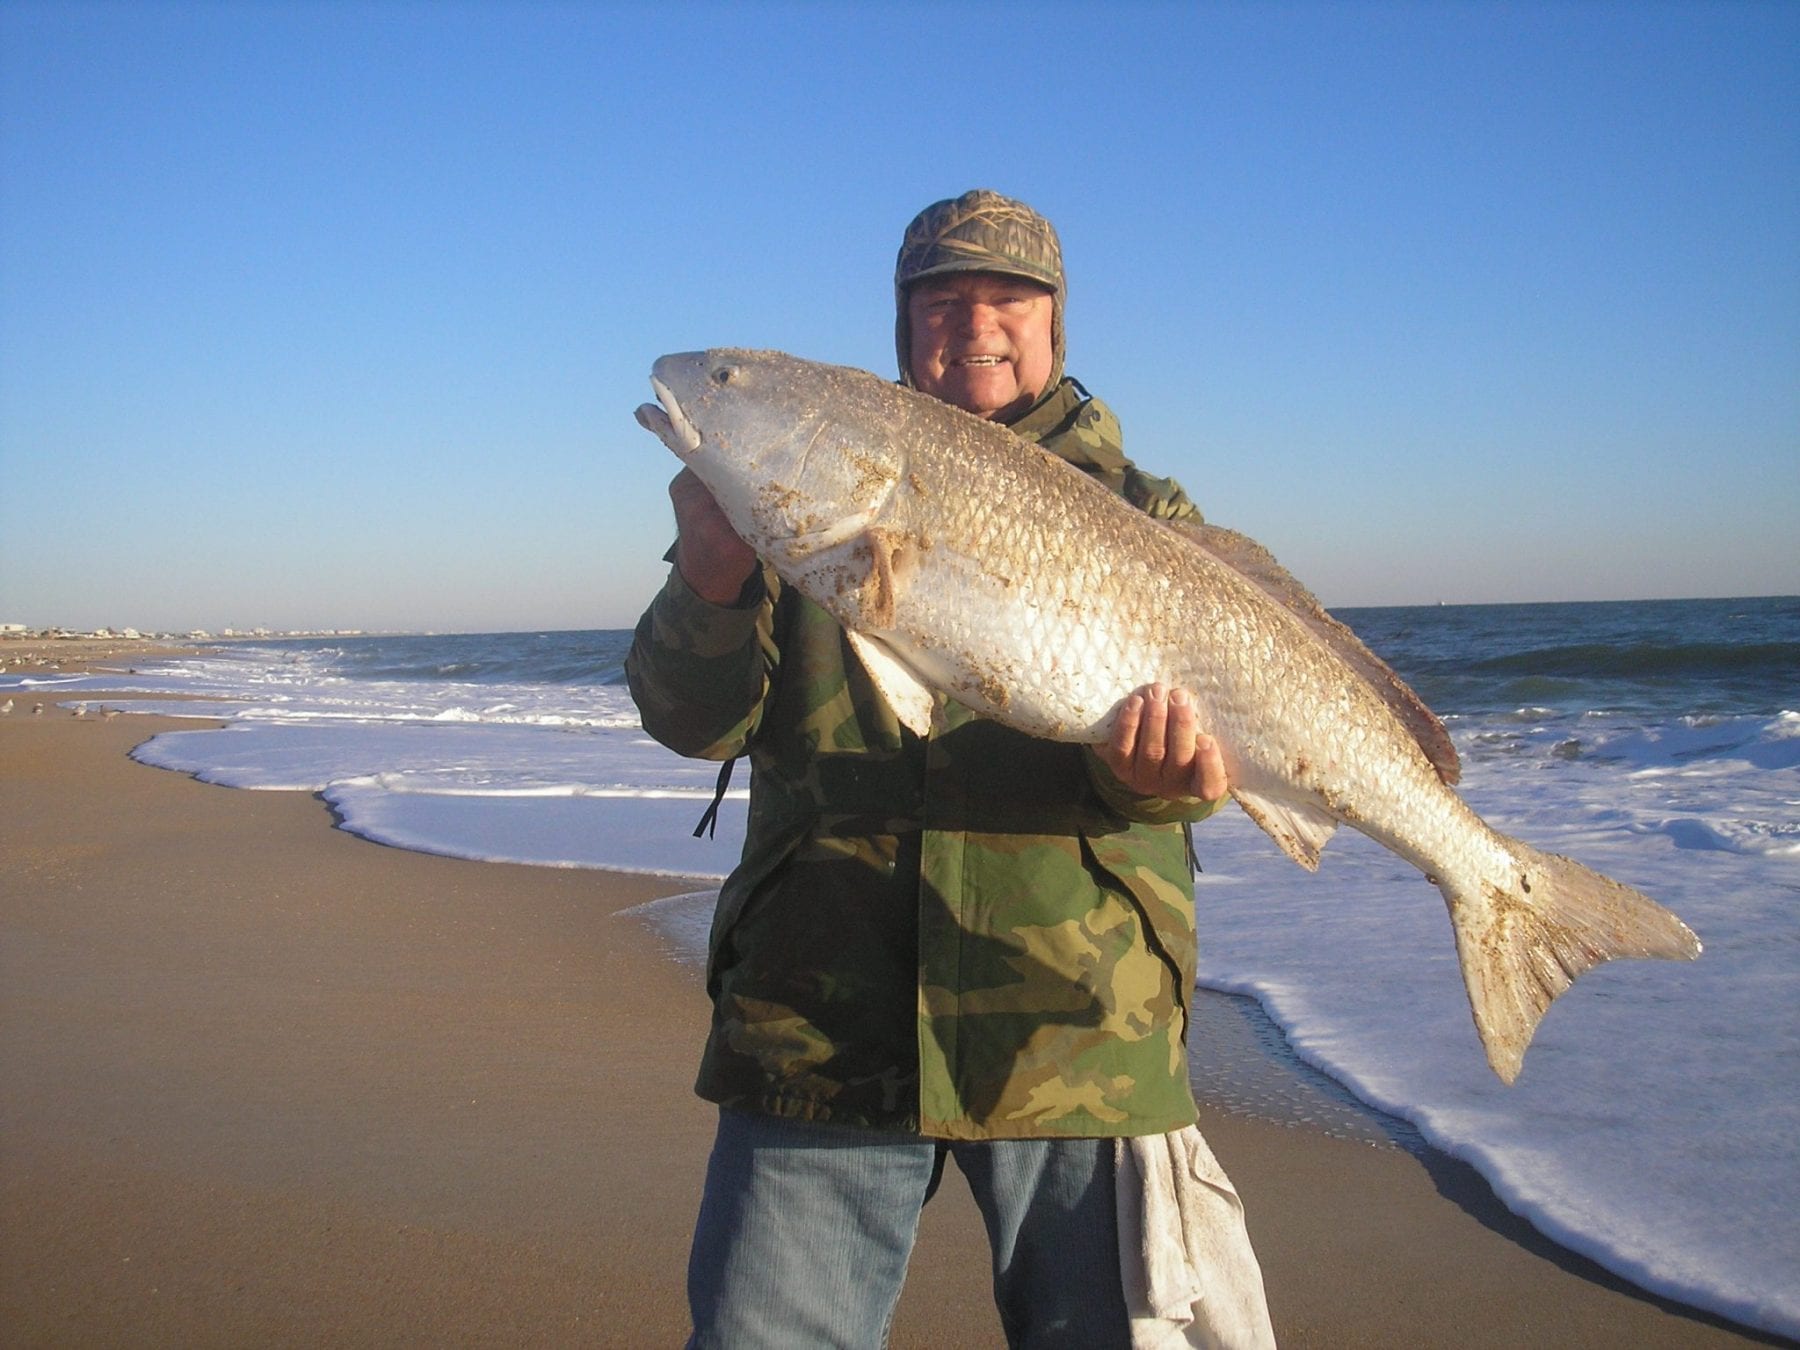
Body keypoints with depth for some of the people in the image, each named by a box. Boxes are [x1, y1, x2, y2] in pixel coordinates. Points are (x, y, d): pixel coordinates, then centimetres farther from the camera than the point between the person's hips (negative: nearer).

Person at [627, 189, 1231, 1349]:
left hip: (1077, 1028, 0)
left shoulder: (1140, 517, 11)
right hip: (819, 1026, 0)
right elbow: (697, 721, 0)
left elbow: (1202, 715, -3)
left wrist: (1146, 767, -27)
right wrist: (711, 581, -21)